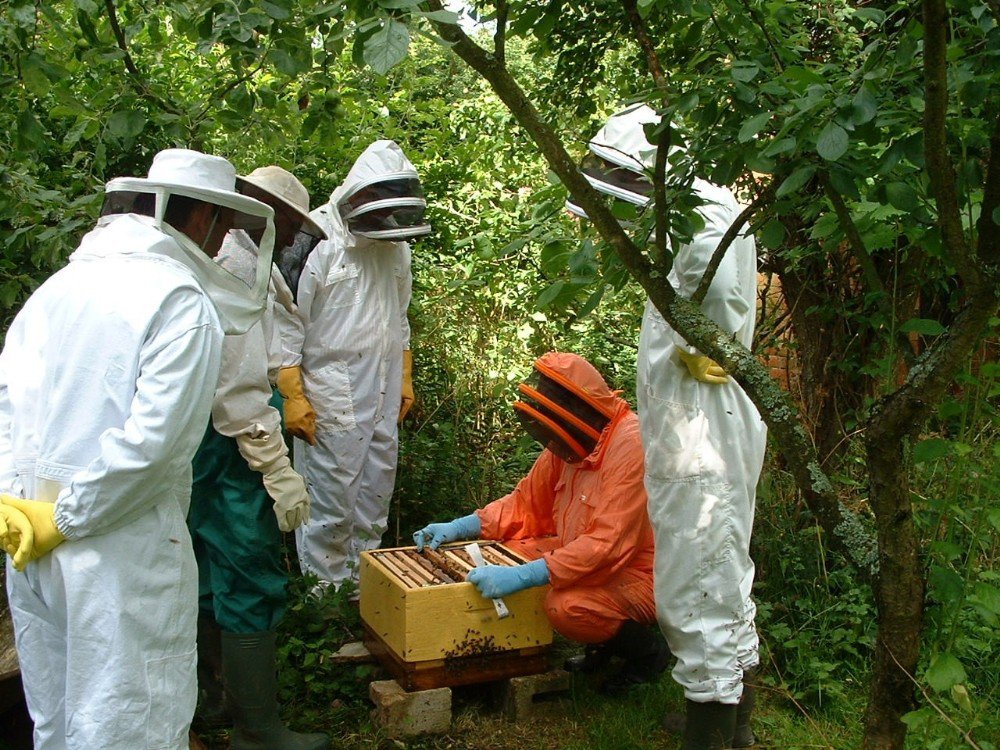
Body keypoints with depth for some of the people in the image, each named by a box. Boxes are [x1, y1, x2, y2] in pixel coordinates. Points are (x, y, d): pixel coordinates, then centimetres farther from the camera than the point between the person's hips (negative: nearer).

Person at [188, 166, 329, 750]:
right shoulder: (236, 267, -16)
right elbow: (239, 385, -23)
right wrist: (279, 471, -21)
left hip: (207, 452, 10)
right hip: (229, 446, -10)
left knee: (215, 578, 19)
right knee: (252, 583, -3)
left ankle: (219, 699, 34)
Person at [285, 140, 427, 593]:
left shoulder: (396, 249, 10)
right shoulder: (319, 246, -13)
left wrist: (404, 379, 19)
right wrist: (292, 397, -15)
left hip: (383, 401, 7)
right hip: (332, 399, -7)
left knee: (375, 496, 14)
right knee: (331, 502, -1)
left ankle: (364, 581, 28)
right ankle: (326, 591, 14)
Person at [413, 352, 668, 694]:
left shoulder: (631, 445, -26)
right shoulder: (572, 443, 0)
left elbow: (608, 545, -33)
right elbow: (526, 503, 9)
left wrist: (521, 577, -36)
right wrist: (457, 528, -4)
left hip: (643, 573, -9)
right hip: (594, 560, 9)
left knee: (567, 605, -31)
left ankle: (648, 650, 0)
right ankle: (600, 647, 11)